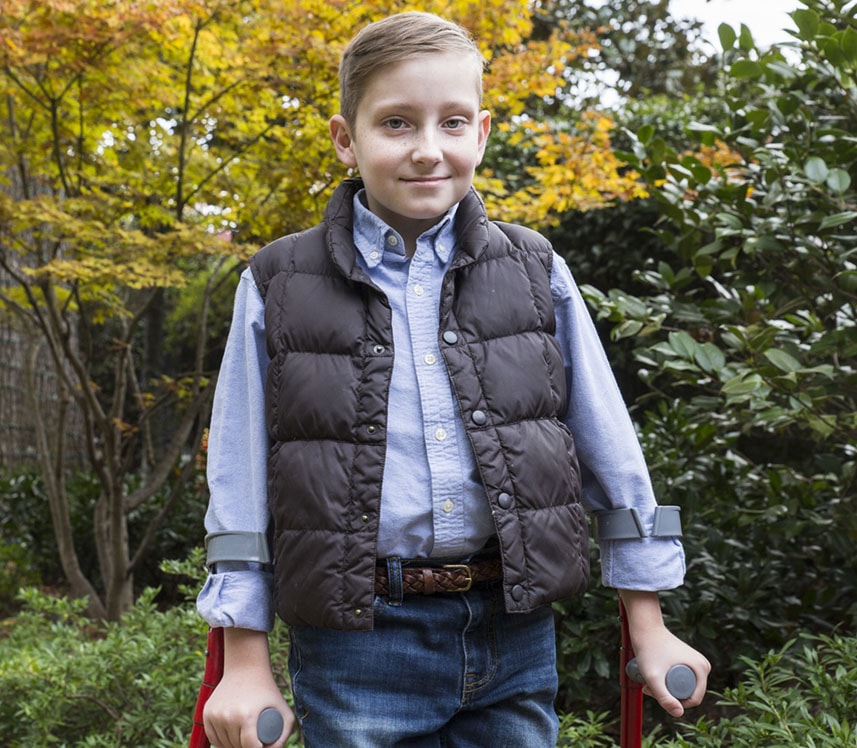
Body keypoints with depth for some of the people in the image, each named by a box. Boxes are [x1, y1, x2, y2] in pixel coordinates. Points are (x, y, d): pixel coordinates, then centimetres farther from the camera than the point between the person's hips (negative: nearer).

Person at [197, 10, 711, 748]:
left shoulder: (535, 272, 3)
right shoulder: (279, 288, -1)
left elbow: (611, 456, 7)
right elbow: (240, 486, 2)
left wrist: (648, 629, 9)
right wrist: (246, 666, 3)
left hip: (514, 637, 2)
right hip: (356, 645, -1)